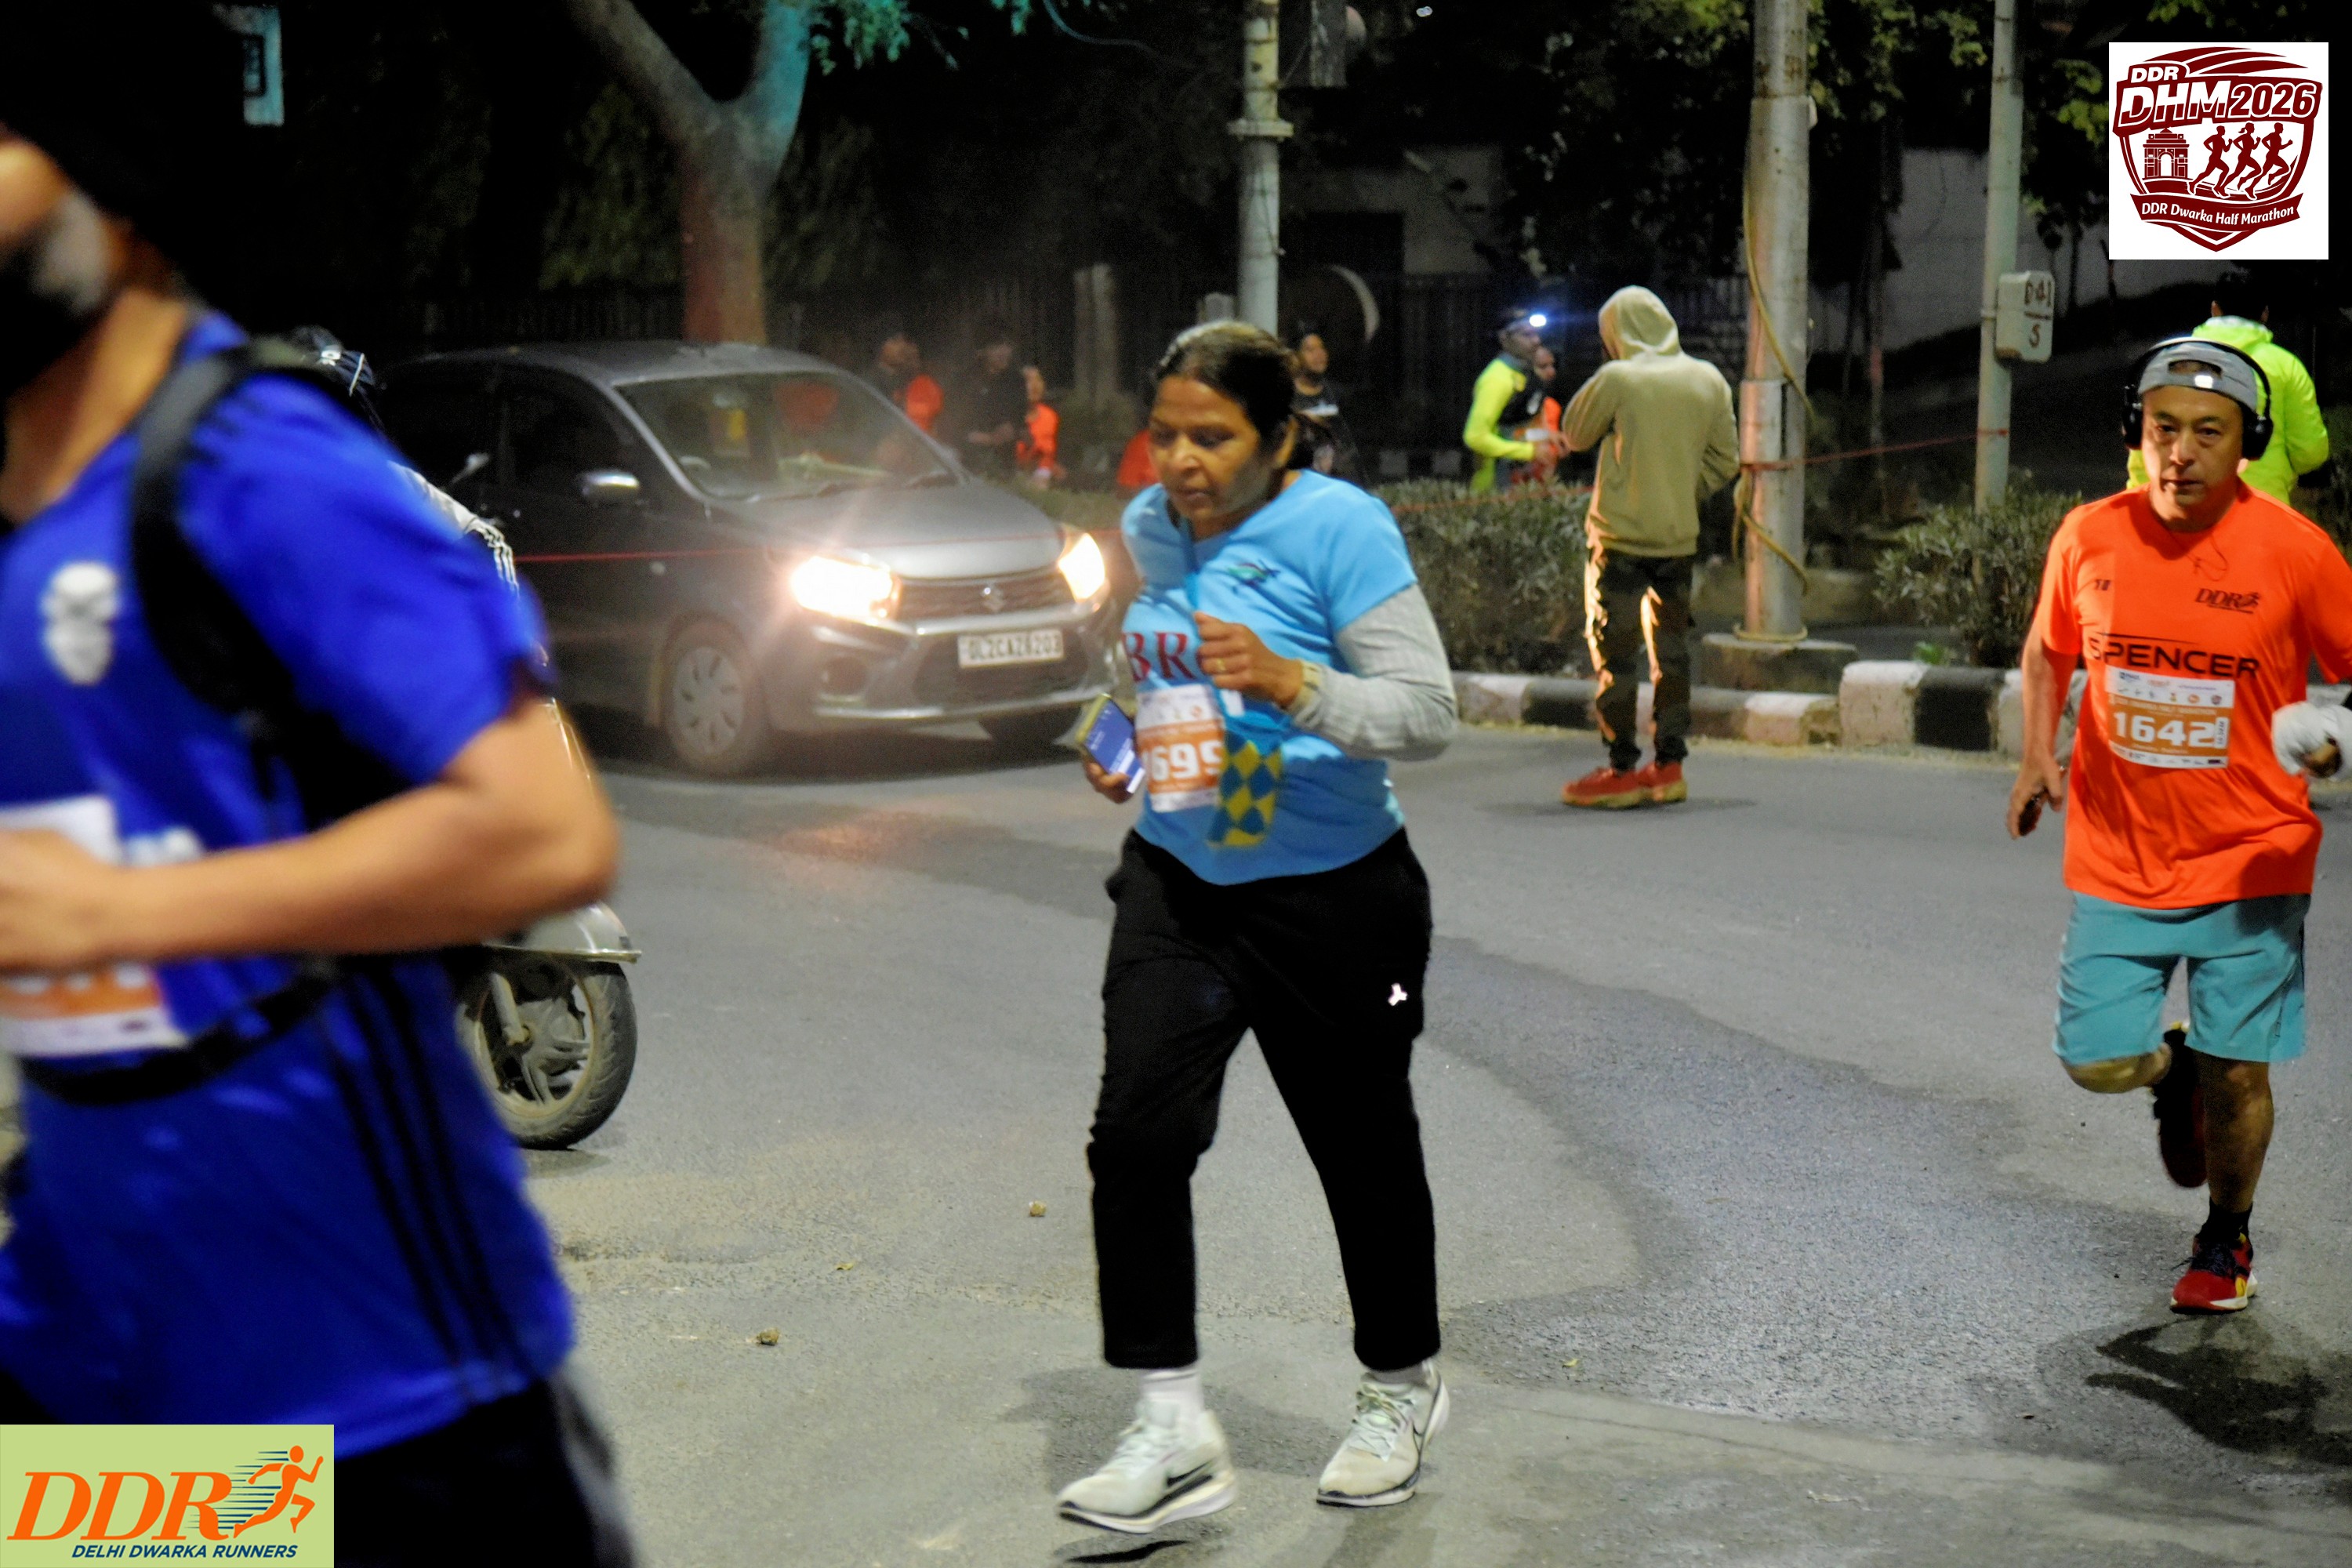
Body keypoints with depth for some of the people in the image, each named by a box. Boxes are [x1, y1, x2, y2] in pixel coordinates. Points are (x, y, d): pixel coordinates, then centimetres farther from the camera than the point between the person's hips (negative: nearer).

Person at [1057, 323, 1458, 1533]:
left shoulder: (1340, 528, -15)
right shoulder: (1149, 527, 4)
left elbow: (1428, 713, -20)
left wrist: (1292, 685, -33)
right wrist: (1121, 744, 10)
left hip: (1332, 898, -5)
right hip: (1177, 882, 5)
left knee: (1363, 1150, 10)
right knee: (1135, 1134, -11)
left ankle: (1401, 1390, 35)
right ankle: (1173, 1429, -5)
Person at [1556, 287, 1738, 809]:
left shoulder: (1616, 379, -13)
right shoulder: (1709, 381, 2)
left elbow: (1574, 434, 2)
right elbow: (1725, 461, 6)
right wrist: (1684, 495, 13)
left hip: (1619, 536, -5)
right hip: (1679, 536, 5)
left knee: (1613, 650, 1)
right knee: (1671, 650, 12)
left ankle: (1622, 771, 1)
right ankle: (1670, 765, 14)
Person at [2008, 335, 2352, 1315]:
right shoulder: (2090, 537, -3)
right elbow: (2049, 649, 15)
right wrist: (2039, 755, 3)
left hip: (2249, 860, -2)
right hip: (2118, 862, 2)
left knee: (2235, 1071, 2)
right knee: (2098, 1064, -1)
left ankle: (2225, 1241, 30)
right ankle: (2174, 1071, 36)